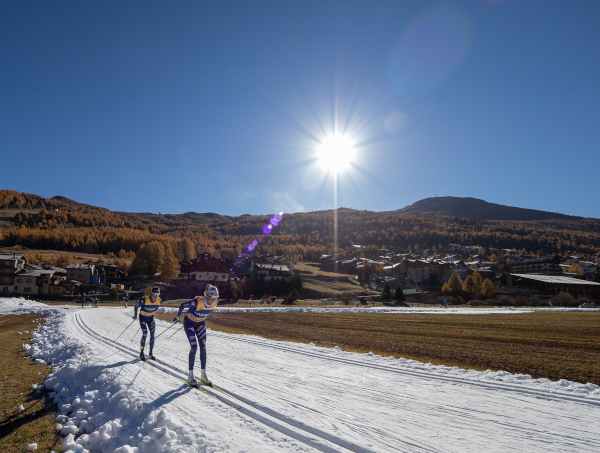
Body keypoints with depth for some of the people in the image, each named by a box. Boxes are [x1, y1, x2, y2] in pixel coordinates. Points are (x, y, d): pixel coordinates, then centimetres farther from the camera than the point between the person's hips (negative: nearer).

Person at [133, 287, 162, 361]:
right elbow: (136, 306, -12)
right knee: (145, 333, -15)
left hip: (151, 318, 4)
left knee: (152, 334, -1)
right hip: (143, 318, -4)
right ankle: (141, 353, 0)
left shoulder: (159, 301, -14)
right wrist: (135, 315, -2)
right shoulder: (145, 300, -28)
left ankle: (150, 354, 11)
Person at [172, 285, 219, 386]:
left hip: (200, 324, 5)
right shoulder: (197, 302, -34)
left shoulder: (214, 304, -17)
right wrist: (178, 316, -4)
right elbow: (182, 305, -18)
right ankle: (190, 376, 0)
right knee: (194, 347, -12)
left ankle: (203, 375, 8)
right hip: (189, 323, -5)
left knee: (203, 347, -2)